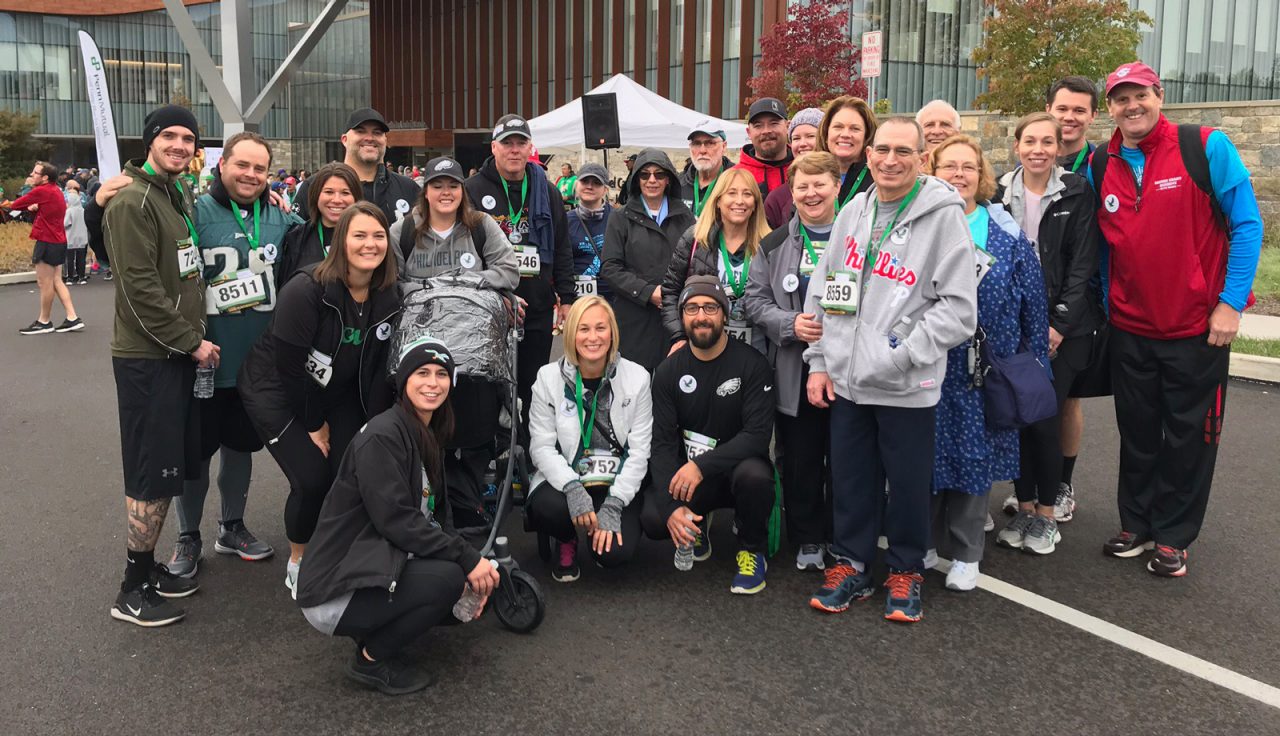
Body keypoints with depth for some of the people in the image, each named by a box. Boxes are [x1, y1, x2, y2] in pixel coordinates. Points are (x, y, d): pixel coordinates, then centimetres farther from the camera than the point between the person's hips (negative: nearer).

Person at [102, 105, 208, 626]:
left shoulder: (180, 197, 14)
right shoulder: (133, 202, -14)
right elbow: (141, 289, -19)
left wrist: (194, 336, 12)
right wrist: (192, 342, -15)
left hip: (178, 352, 9)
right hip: (148, 356, -9)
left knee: (171, 467, 14)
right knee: (152, 474, -4)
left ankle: (149, 567, 26)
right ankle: (134, 591, 7)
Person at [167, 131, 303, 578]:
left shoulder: (280, 218, 5)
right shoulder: (195, 212, -11)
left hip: (258, 361, 5)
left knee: (241, 445, 19)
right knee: (196, 449, 8)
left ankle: (232, 528, 36)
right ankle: (188, 538, 27)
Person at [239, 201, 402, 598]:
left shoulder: (388, 299, -6)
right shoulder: (307, 290, -26)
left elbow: (378, 369, 0)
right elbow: (289, 366, -22)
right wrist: (313, 425, -13)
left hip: (336, 394, 6)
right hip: (275, 391, -5)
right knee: (312, 479, -16)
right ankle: (298, 562, 12)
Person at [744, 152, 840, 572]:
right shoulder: (774, 245, 8)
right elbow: (754, 300, 4)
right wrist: (791, 324, -12)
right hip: (795, 370, 2)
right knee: (801, 459, 8)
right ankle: (808, 541, 23)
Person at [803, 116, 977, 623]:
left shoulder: (943, 215, -8)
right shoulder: (853, 213, 9)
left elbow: (958, 307, -12)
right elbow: (821, 292, 14)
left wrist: (902, 355, -17)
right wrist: (819, 362, 8)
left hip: (907, 386, -4)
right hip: (845, 379, 5)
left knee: (907, 482, 8)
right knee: (850, 477, 14)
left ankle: (905, 572, 28)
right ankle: (850, 564, 30)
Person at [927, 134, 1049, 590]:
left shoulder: (1007, 234, 4)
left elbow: (1032, 301, 5)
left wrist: (1034, 364, 2)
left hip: (983, 372, 1)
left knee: (976, 455, 7)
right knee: (925, 454, 6)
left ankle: (965, 553, 21)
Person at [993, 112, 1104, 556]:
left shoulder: (1076, 194, -2)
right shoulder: (1001, 194, 5)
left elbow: (1083, 265, -6)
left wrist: (1059, 323, -12)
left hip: (1063, 325, -2)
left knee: (1044, 418, -6)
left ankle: (1047, 512, 11)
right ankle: (1024, 506, 18)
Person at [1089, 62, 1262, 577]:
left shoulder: (1207, 147, -9)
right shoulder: (1100, 167, 3)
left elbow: (1247, 225, -9)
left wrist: (1231, 303, -14)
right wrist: (1105, 305, 6)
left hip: (1198, 327, -3)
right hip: (1130, 328, 4)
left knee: (1189, 437, 7)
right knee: (1137, 433, 13)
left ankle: (1173, 538, 21)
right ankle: (1136, 525, 29)